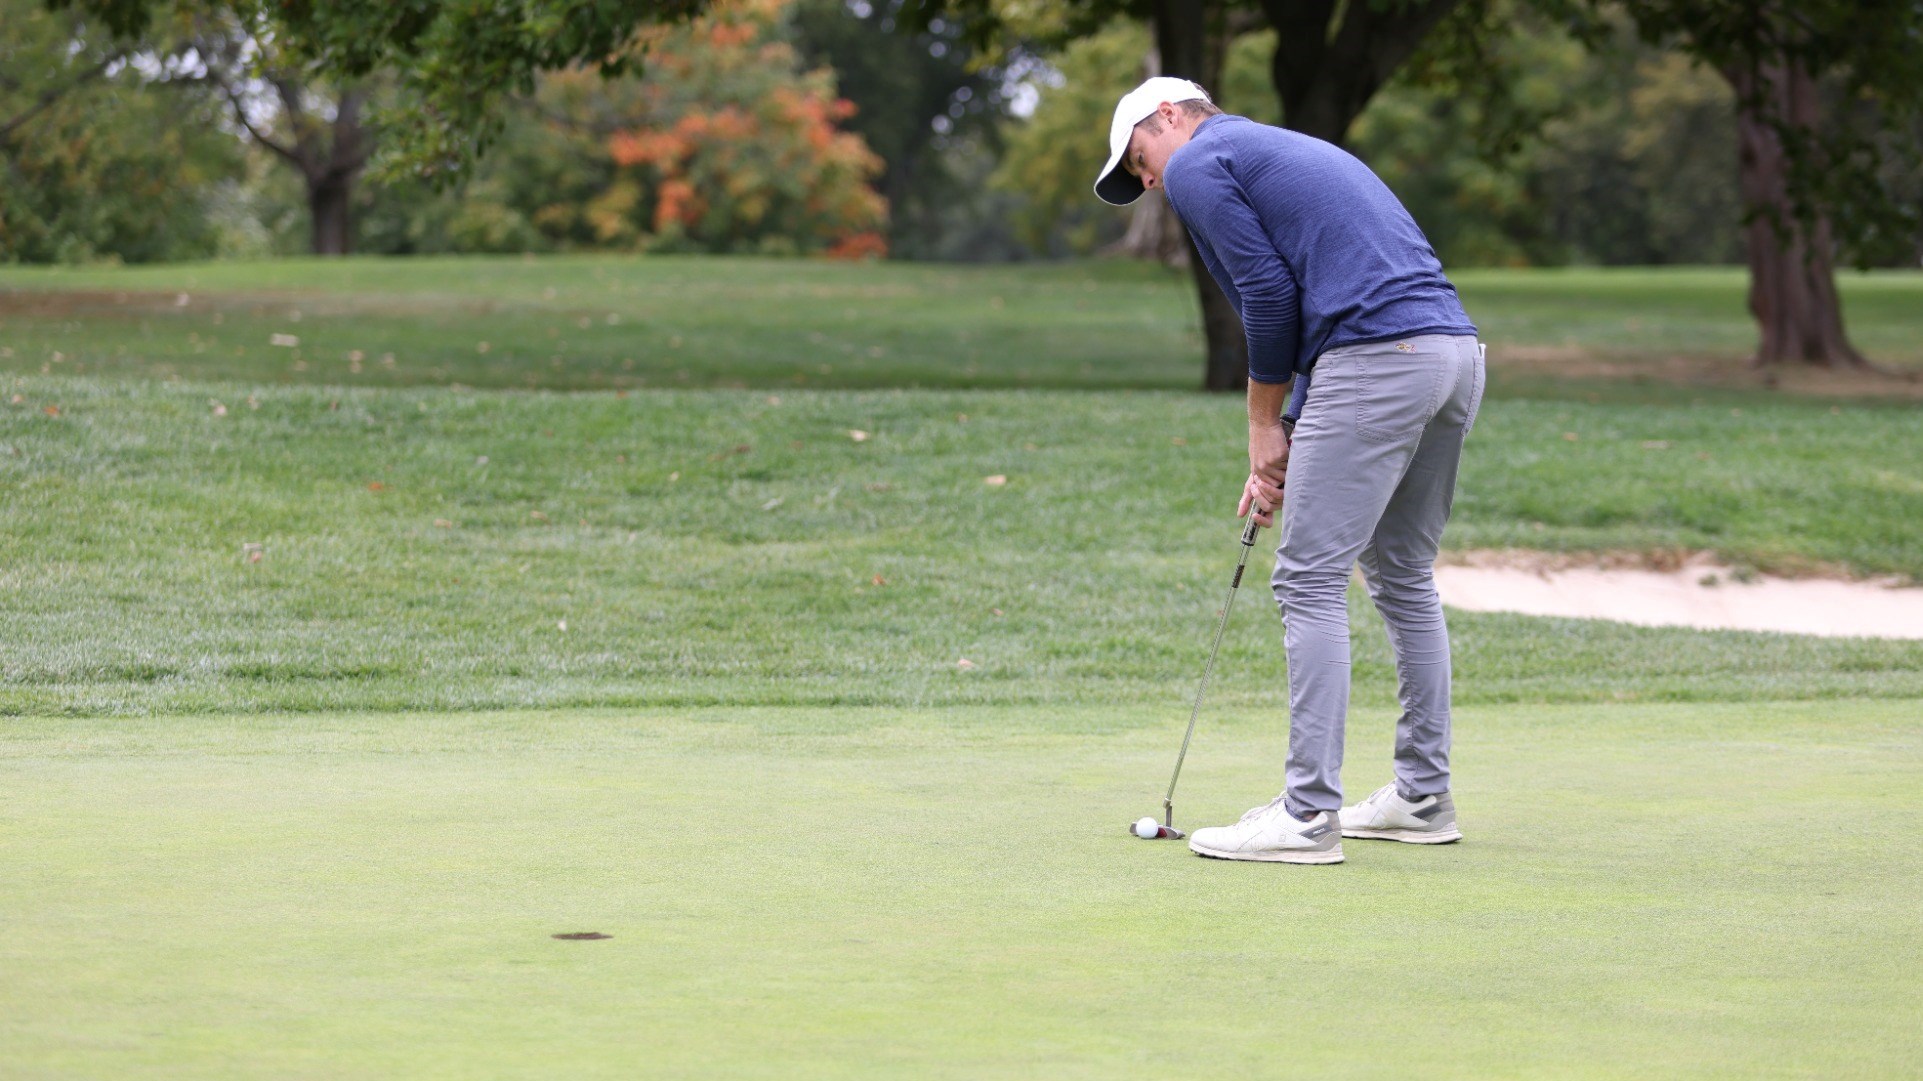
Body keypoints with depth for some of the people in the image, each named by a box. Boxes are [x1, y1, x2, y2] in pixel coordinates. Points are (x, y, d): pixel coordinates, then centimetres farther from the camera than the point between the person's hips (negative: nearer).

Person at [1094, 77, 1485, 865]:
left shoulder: (1198, 164, 3)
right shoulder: (1289, 154, 31)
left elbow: (1269, 295, -5)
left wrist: (1265, 427, 6)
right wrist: (1286, 449, 22)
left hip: (1379, 359, -9)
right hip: (1455, 352, 9)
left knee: (1310, 582, -4)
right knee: (1403, 575, 19)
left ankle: (1308, 815, -6)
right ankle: (1423, 799, 24)